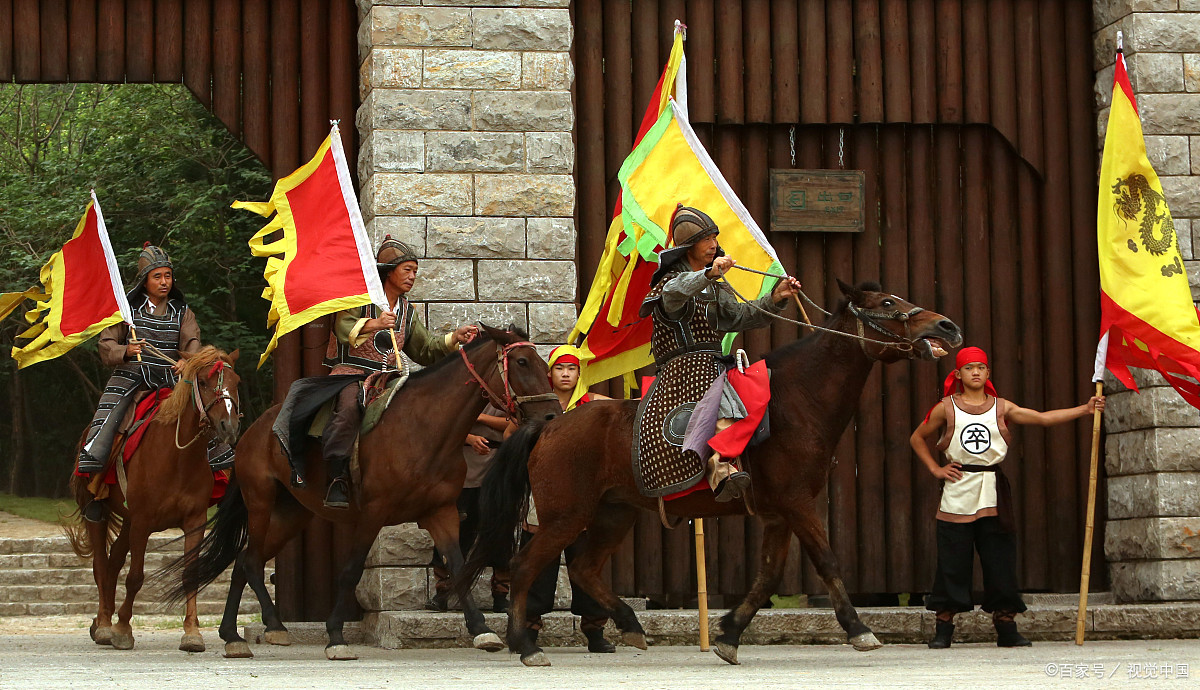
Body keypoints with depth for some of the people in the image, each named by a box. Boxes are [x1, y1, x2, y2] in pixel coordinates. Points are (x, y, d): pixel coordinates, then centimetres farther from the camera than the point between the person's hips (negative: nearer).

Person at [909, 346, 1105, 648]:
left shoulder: (1002, 408, 9)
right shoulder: (947, 408, 4)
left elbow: (1044, 418, 4)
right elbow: (918, 438, 15)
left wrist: (1085, 409, -3)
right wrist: (935, 469, 4)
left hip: (992, 493, 2)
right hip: (957, 491, -2)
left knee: (1000, 560, 1)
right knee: (952, 563, -2)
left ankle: (1006, 628, 7)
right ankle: (944, 628, 4)